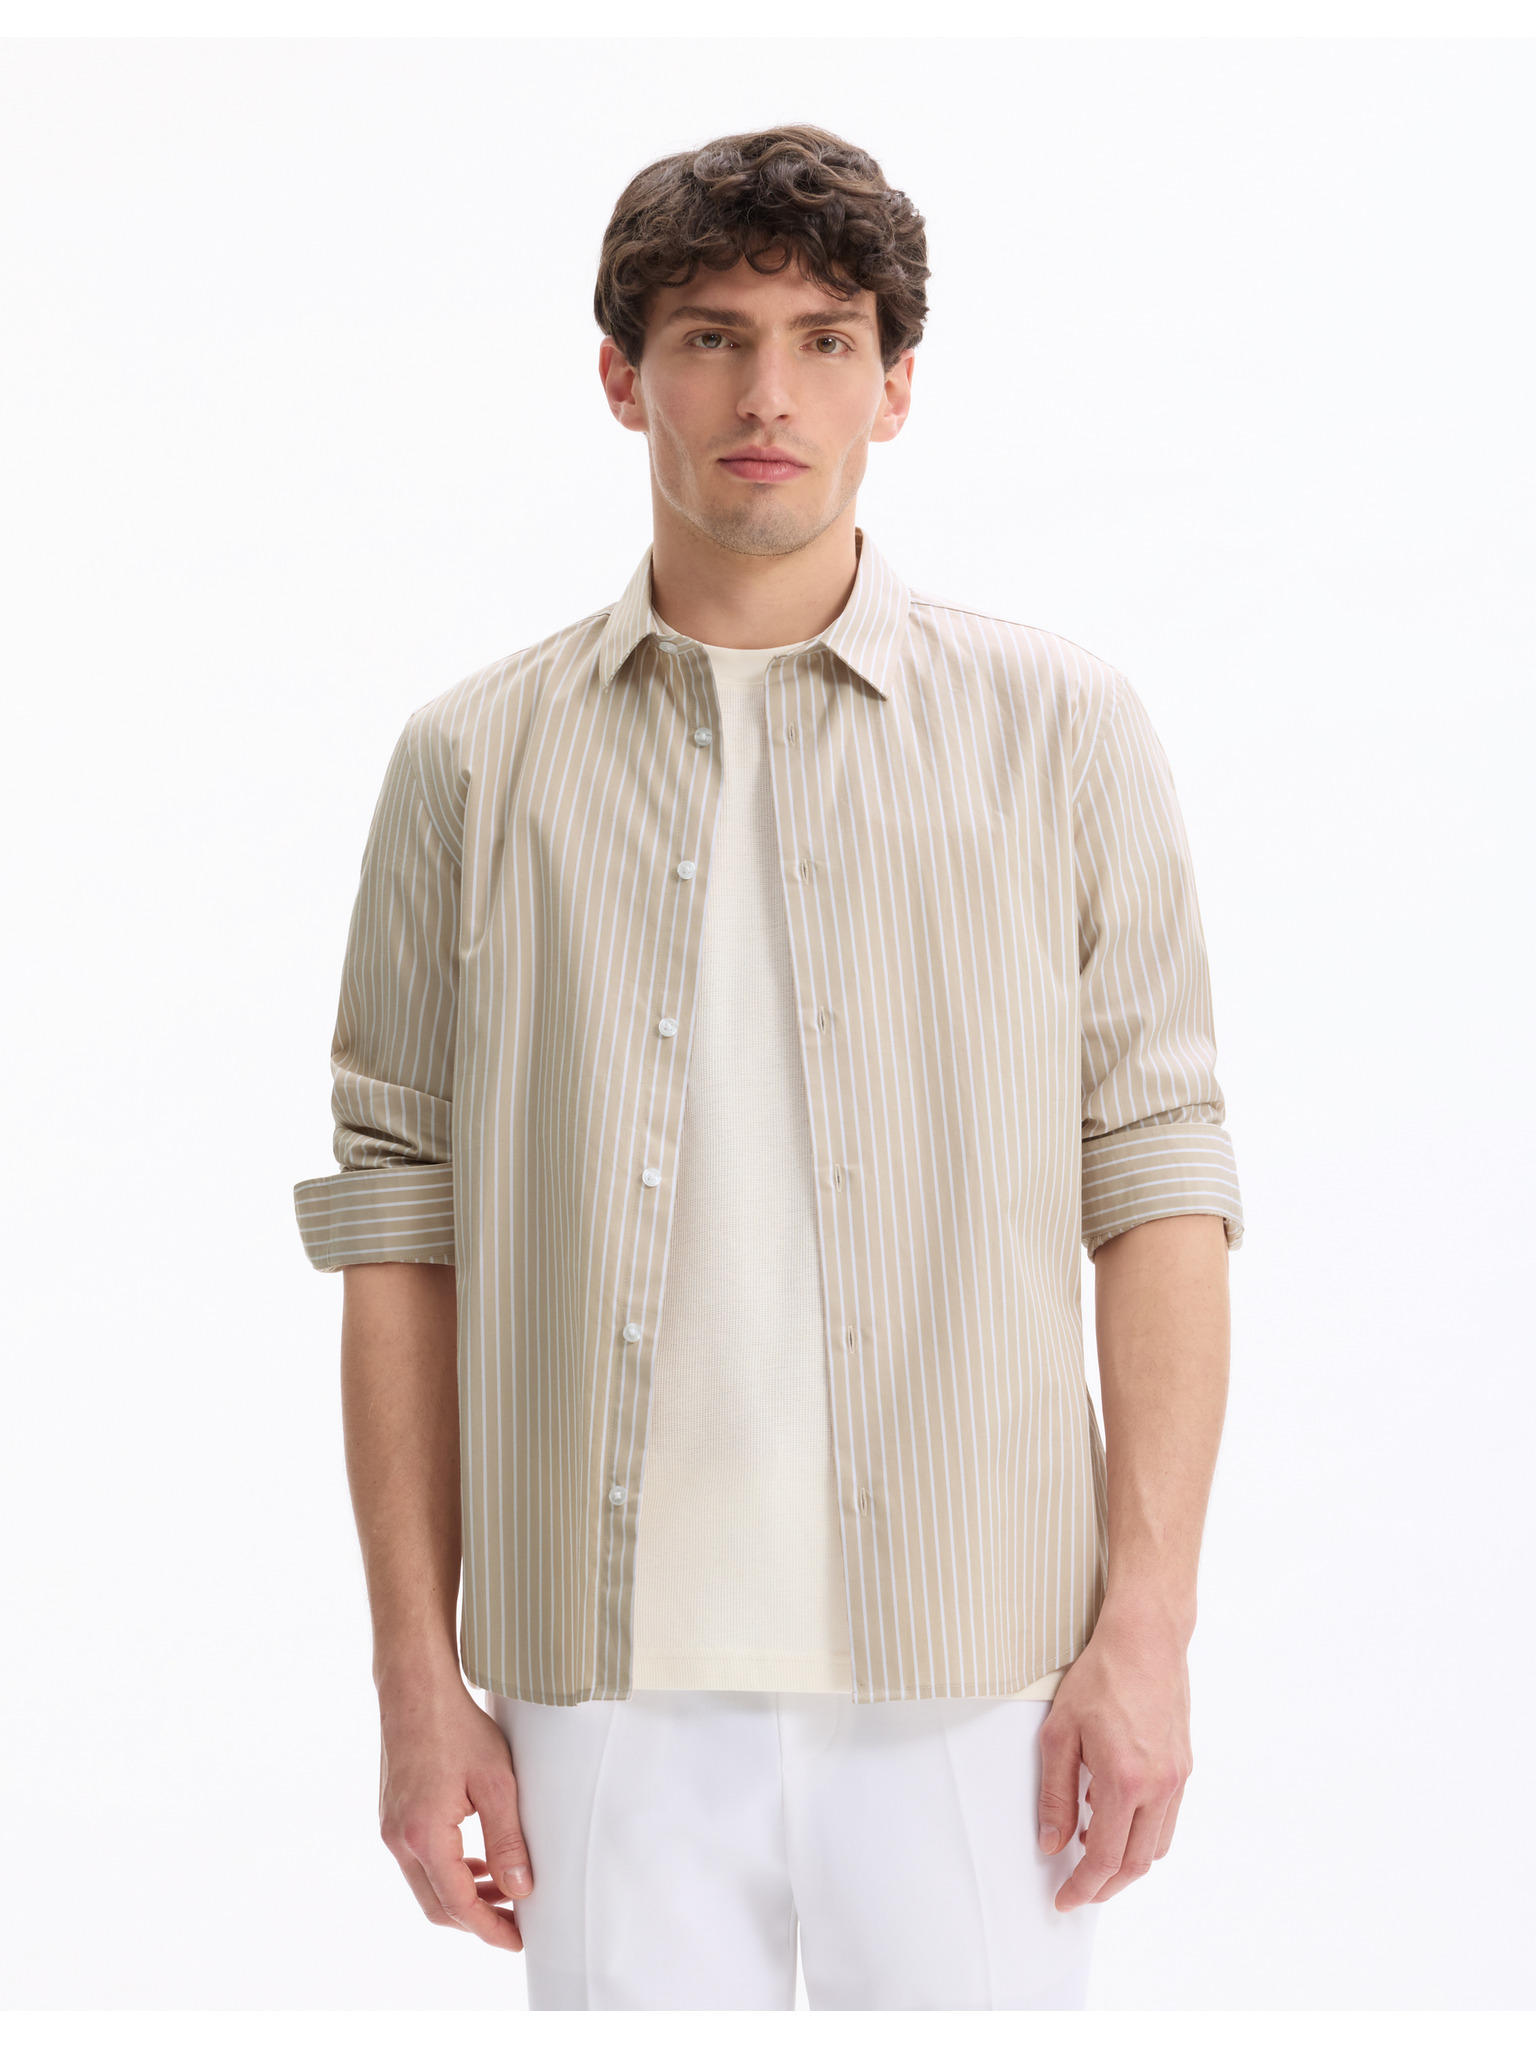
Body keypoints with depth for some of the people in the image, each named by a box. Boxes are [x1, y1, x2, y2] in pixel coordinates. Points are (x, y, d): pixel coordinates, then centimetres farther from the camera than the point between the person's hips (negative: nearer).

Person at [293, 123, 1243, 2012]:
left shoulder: (1059, 729, 4)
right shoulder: (476, 761, 6)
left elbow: (1156, 1179, 2)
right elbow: (397, 1219, 6)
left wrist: (1147, 1628, -5)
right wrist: (419, 1674, 2)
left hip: (970, 1665, 0)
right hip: (607, 1675, 1)